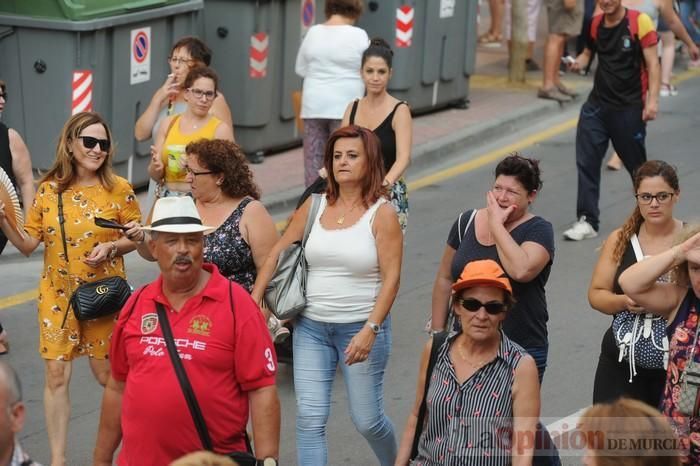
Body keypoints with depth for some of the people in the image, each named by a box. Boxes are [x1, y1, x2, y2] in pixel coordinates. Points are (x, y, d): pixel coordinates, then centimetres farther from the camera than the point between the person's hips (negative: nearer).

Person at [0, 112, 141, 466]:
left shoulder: (119, 190, -6)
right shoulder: (48, 190, -1)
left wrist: (111, 247, -17)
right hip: (57, 294, 2)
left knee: (107, 374, 7)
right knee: (56, 374, 1)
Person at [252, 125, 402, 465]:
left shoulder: (382, 213, -7)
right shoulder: (314, 206, 4)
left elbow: (391, 278, -11)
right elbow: (277, 252, 9)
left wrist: (370, 330, -20)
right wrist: (253, 303, 3)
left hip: (361, 328, -3)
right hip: (311, 327, 3)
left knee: (367, 420, 5)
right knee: (309, 418, -3)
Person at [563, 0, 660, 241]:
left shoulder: (639, 22, -11)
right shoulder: (595, 24, 5)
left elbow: (652, 63, -10)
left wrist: (652, 100, -17)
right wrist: (579, 61, -2)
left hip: (630, 108, -4)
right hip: (597, 104, 5)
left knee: (637, 164, 9)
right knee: (586, 161, -4)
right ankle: (587, 221, 2)